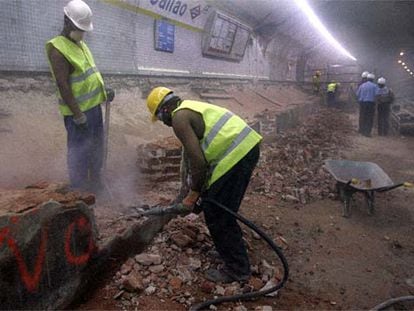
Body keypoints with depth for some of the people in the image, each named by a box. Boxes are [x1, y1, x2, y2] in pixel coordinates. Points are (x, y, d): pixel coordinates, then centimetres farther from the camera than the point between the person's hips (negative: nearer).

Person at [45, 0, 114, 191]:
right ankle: (79, 190, 12)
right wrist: (77, 115, -22)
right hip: (78, 110, -9)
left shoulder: (80, 44, 13)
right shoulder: (58, 50, -15)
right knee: (79, 150, -1)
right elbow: (63, 86, -20)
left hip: (93, 105, 9)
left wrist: (104, 90, 9)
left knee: (96, 147, 18)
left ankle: (95, 183, 35)